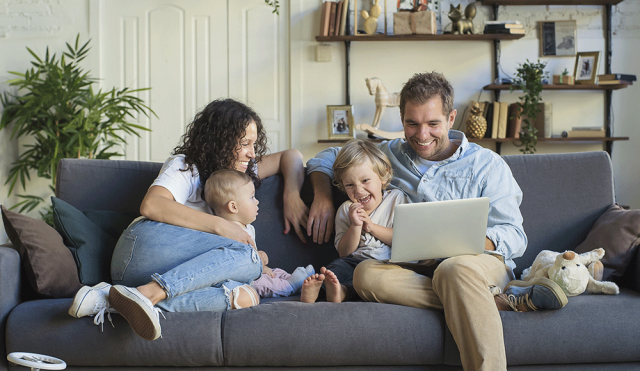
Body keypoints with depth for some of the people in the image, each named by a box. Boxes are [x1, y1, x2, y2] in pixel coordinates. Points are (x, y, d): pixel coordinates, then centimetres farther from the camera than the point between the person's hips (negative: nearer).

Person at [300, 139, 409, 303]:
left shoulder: (396, 198, 10)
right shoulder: (346, 210, 16)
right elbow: (344, 252, 10)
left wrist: (372, 227, -5)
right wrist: (355, 226, -7)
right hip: (355, 263, 2)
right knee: (339, 265, -31)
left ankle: (343, 290, -53)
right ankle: (317, 286, -55)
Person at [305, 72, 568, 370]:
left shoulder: (487, 165, 8)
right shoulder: (390, 154, 17)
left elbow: (514, 236, 0)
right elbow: (328, 157, 28)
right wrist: (323, 195, 6)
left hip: (480, 260, -3)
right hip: (416, 268, 3)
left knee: (455, 269, -40)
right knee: (366, 274, -33)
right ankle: (501, 299, -32)